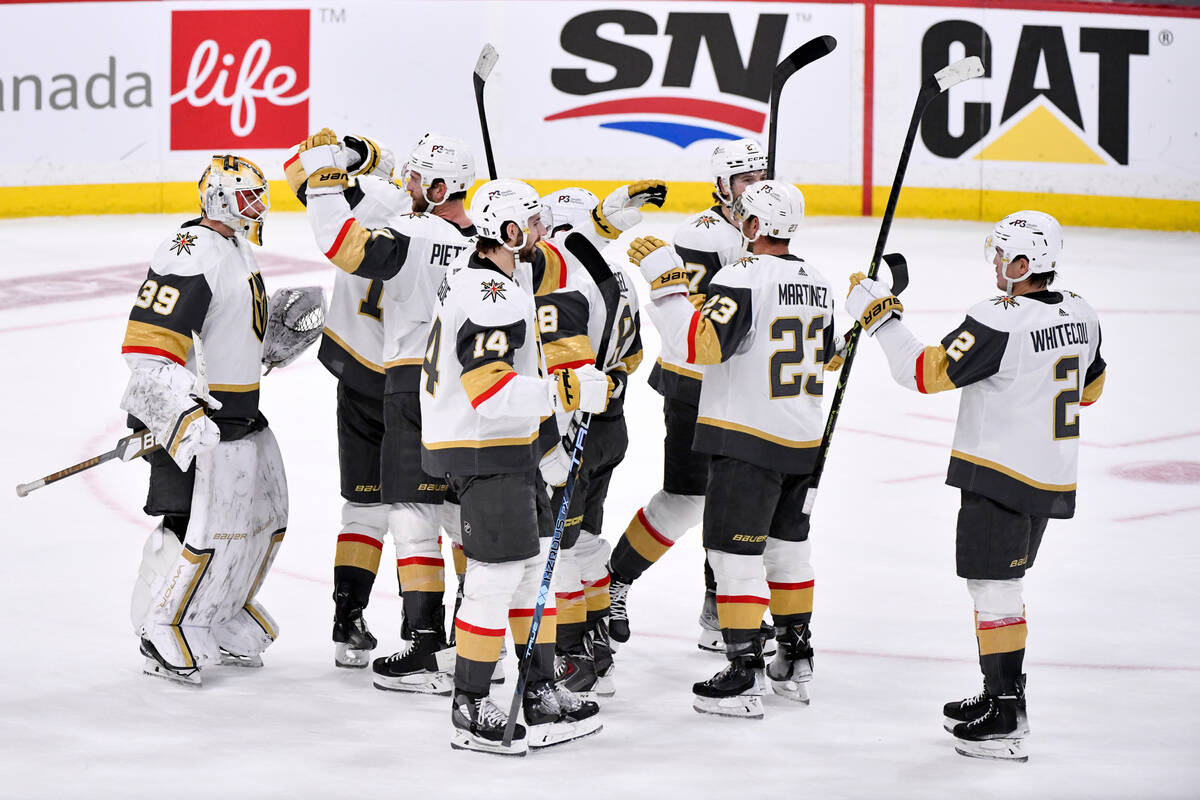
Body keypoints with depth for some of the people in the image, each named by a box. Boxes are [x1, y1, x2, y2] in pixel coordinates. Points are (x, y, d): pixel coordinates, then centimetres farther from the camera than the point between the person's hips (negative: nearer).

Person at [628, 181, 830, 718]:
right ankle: (797, 660, 27)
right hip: (804, 440, 8)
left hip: (748, 440, -8)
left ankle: (745, 677, -6)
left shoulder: (743, 277, -17)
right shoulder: (814, 280, 10)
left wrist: (666, 281, -21)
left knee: (736, 551, -4)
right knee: (787, 542, 20)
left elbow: (701, 345, -27)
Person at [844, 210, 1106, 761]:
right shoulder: (1080, 314, 3)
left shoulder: (999, 323, -22)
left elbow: (924, 372, -20)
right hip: (1052, 480, 9)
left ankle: (1006, 720, -4)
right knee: (1003, 583, 20)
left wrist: (878, 315, -12)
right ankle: (1003, 696, 29)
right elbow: (1090, 388, 19)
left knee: (993, 586, -3)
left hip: (1001, 478, -8)